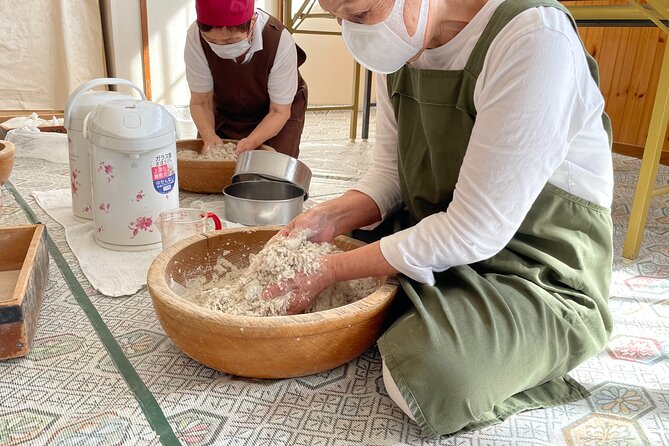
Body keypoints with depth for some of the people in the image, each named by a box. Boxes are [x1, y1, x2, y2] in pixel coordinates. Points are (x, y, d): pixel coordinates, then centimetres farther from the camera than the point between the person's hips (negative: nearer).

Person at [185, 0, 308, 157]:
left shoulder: (280, 42, -33)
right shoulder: (195, 37, -28)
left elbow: (279, 112, -23)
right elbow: (201, 102, -17)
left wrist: (250, 143, -39)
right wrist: (209, 137, -36)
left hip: (272, 117, -2)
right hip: (224, 113, 2)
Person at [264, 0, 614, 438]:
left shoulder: (535, 40, -26)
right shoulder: (403, 41, -2)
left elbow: (475, 231, -27)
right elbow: (390, 170, 5)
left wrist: (333, 269, -21)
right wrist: (329, 217, -14)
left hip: (537, 273, -6)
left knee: (429, 376, -32)